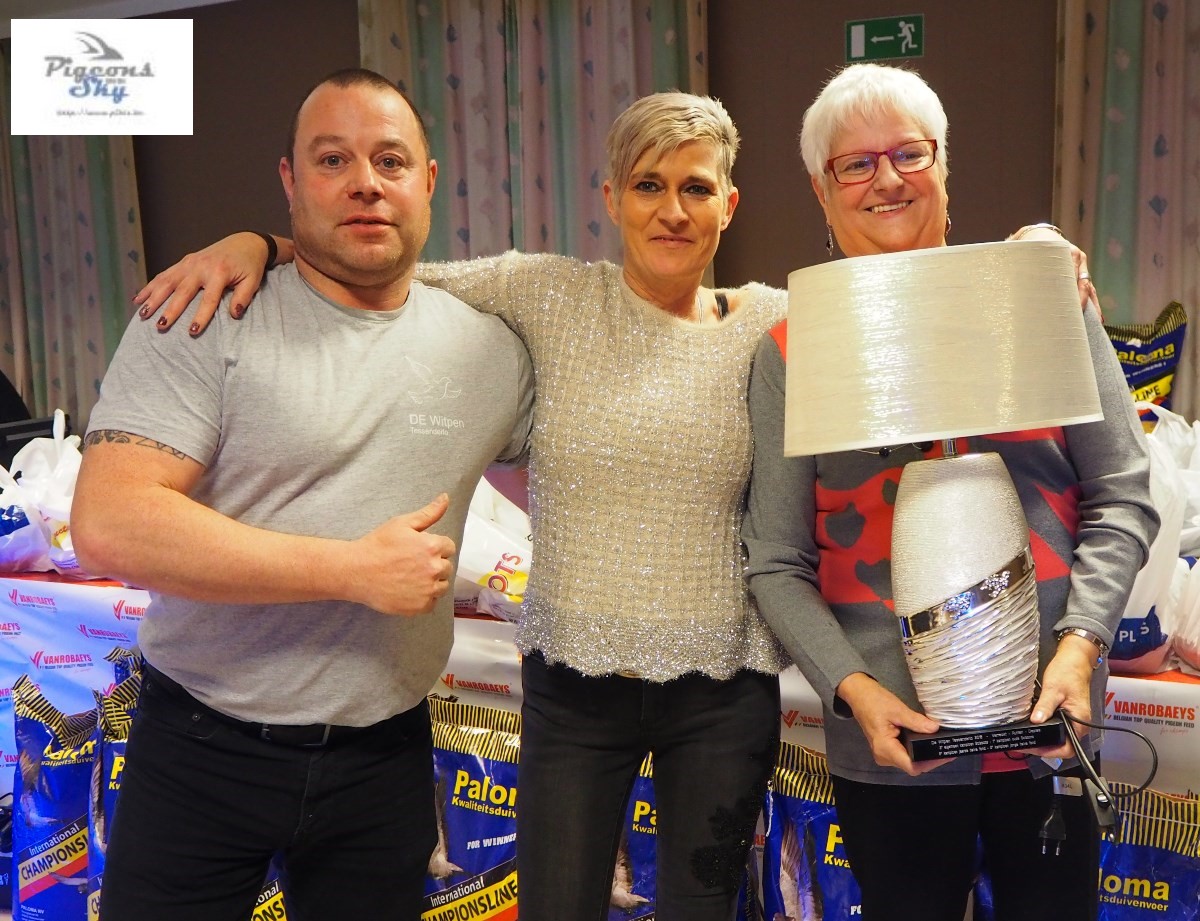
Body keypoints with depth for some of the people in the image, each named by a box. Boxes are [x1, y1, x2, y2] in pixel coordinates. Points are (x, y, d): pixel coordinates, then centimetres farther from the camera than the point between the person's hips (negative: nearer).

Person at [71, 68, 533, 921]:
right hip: (200, 753, -2)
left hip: (385, 760, 3)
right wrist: (355, 570, -21)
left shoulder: (491, 347, 1)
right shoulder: (205, 321, -11)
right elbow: (109, 524, -21)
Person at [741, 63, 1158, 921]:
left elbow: (1122, 495, 2)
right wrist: (851, 686, -13)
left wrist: (1081, 643, -10)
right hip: (890, 733, 0)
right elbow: (777, 563, -1)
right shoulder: (794, 348, -1)